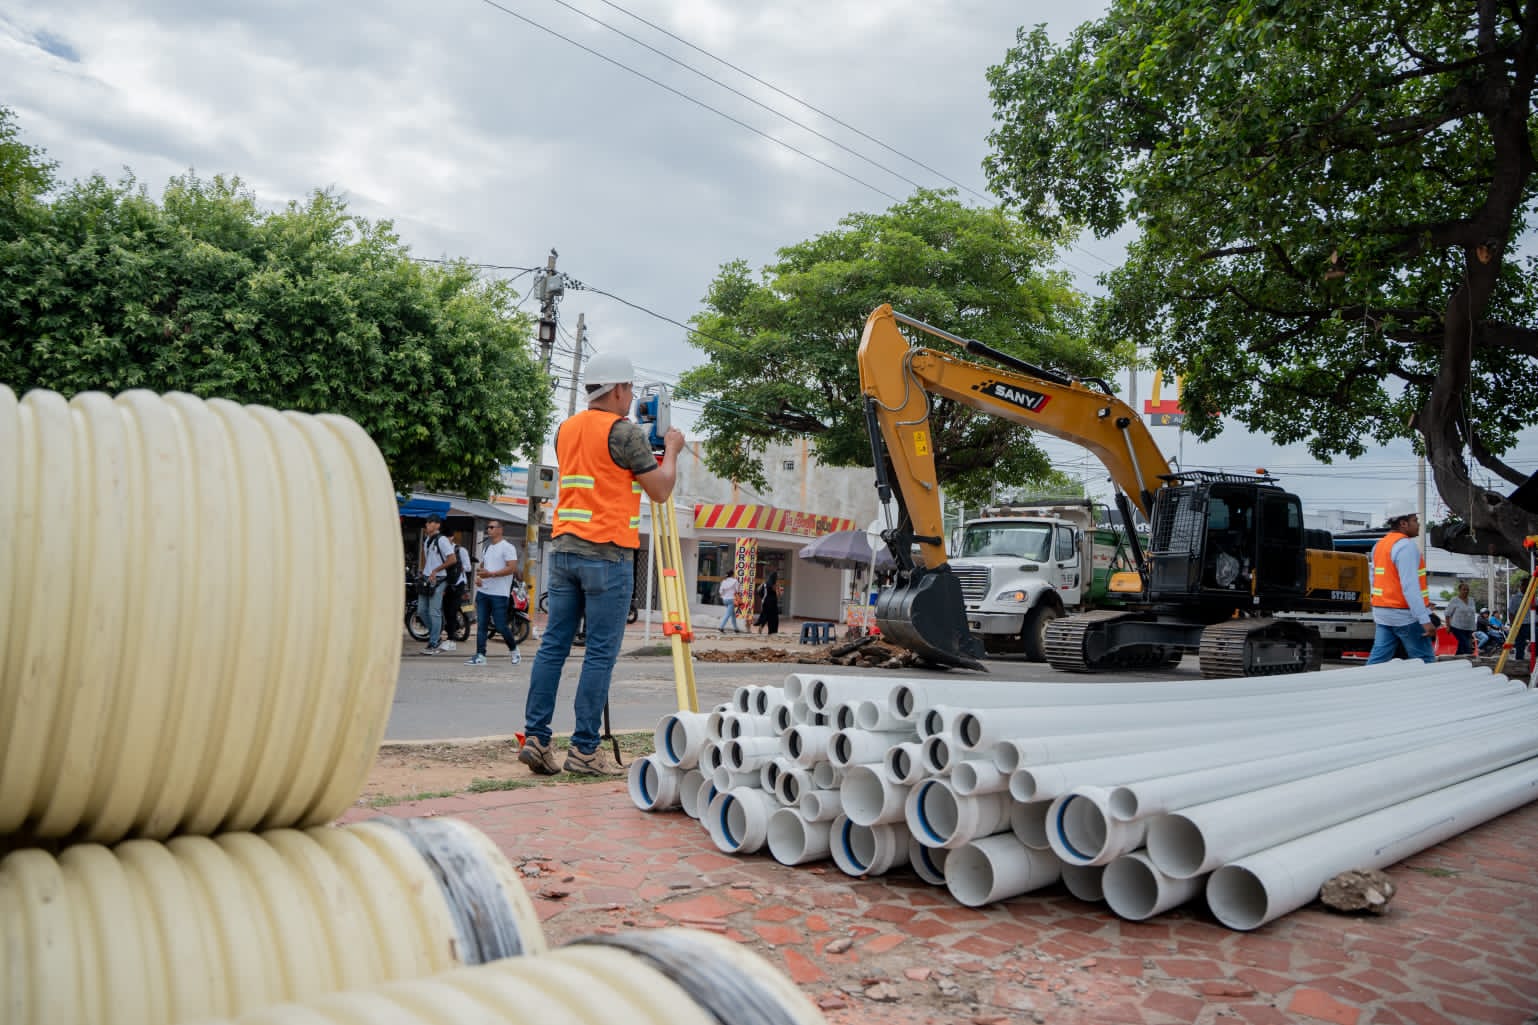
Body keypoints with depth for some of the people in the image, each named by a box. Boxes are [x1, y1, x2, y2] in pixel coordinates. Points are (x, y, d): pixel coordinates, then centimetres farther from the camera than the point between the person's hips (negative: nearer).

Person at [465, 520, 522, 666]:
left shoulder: (507, 547, -7)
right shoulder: (486, 546, 18)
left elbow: (512, 568, -15)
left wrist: (490, 574, -21)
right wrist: (478, 576, 4)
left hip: (499, 594, -7)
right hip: (483, 592, 7)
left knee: (501, 626, -4)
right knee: (481, 625, 2)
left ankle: (514, 650, 17)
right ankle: (480, 656, 3)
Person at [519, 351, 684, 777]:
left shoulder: (565, 430, 15)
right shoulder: (624, 432, -8)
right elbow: (659, 490, -4)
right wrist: (671, 450, 12)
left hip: (564, 547, 7)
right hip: (607, 553, -7)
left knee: (553, 646, 8)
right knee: (600, 654, -2)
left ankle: (535, 737, 7)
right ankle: (584, 749, 1)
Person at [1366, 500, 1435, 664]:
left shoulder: (1380, 545, 13)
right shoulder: (1406, 546, -14)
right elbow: (1410, 587, -22)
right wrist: (1425, 620, -24)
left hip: (1383, 613, 8)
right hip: (1404, 614, -8)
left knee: (1378, 659, 5)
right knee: (1424, 660, 1)